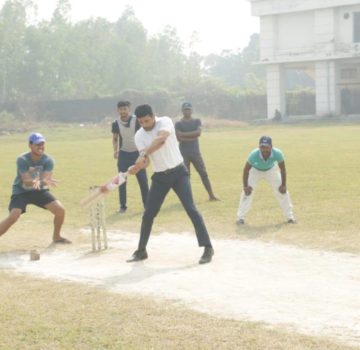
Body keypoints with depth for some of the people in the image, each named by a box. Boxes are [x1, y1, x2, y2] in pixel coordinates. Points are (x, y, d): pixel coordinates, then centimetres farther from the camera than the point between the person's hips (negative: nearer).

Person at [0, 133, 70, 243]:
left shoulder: (48, 160, -14)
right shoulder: (22, 160, -23)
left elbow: (47, 179, -25)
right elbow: (26, 181, -30)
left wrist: (40, 182, -49)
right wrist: (35, 182, -51)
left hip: (40, 191, 3)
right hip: (21, 192, -3)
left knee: (60, 210, -11)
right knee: (13, 217, -24)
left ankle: (56, 237, 14)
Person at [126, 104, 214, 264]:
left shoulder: (165, 121, -15)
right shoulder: (139, 136, -4)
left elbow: (161, 140, -37)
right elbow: (146, 161, -13)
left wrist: (143, 154, -47)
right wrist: (136, 167, -36)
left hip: (178, 172, -4)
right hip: (160, 176, 4)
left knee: (191, 209, -14)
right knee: (148, 214, 4)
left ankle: (208, 247, -9)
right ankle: (141, 250, 20)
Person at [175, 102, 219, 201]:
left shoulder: (197, 121, 7)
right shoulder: (178, 123, 0)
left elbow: (198, 132, -13)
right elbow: (179, 138, -15)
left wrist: (183, 134, -15)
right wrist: (192, 136, -14)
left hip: (195, 152, 2)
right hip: (183, 153, -2)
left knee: (203, 173, 2)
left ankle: (211, 195, 4)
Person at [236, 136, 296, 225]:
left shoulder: (277, 153, -37)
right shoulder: (254, 155, -40)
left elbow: (282, 169, -22)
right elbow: (246, 169, -27)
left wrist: (283, 185, -19)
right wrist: (245, 186, -29)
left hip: (271, 170, 1)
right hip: (255, 170, -1)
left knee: (282, 191, -3)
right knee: (247, 191, -14)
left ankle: (290, 216, 11)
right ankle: (241, 217, -5)